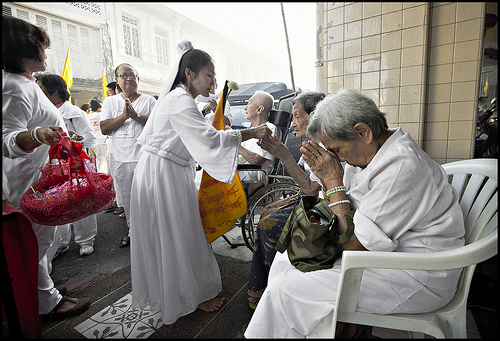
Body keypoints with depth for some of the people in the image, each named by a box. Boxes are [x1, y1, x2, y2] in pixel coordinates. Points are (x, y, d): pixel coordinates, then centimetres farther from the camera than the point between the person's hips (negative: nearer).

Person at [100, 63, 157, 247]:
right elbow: (104, 128, 2)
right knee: (126, 198, 13)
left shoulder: (149, 100, 4)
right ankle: (133, 231, 30)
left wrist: (136, 116, -16)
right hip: (122, 159, 4)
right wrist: (124, 116, -11)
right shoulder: (110, 102, 11)